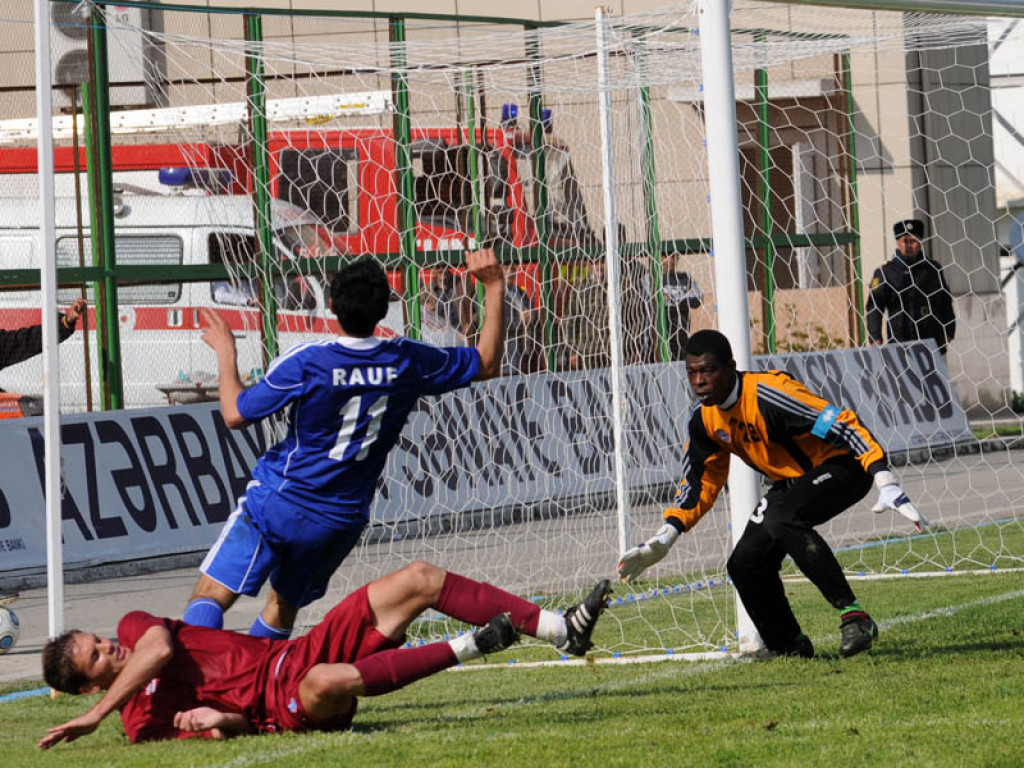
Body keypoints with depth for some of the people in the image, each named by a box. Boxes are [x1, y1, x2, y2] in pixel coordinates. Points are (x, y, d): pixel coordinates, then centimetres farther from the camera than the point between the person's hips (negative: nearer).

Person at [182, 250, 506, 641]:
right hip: (345, 517, 4)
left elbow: (235, 414, -9)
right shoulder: (407, 361, -5)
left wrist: (225, 353, 5)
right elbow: (487, 363, 9)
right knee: (283, 607, 23)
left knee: (210, 596, -7)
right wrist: (493, 287, 15)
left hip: (279, 503, -4)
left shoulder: (305, 362, -16)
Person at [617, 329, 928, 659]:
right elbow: (700, 483, 12)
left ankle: (853, 616, -33)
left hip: (839, 468, -8)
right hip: (790, 481, 8)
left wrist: (885, 483, -43)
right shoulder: (705, 421, -2)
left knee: (780, 520, -34)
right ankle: (789, 646, 16)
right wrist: (663, 539, 0)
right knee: (745, 564, -3)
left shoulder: (766, 394, -28)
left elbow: (841, 424, -33)